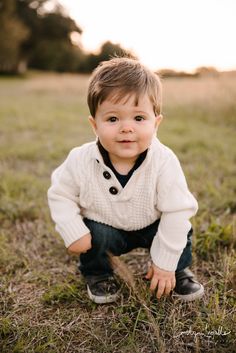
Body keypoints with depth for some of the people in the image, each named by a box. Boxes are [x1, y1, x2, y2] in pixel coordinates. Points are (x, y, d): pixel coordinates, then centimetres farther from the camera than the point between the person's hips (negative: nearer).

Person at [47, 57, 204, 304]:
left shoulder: (164, 163, -29)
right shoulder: (80, 161, -26)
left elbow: (177, 211, -22)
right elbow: (60, 196, -9)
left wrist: (165, 263, -18)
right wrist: (73, 233, -22)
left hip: (151, 227, 1)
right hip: (104, 228, 0)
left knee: (180, 228, -18)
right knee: (94, 234, -27)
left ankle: (179, 270, 14)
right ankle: (97, 274, 7)